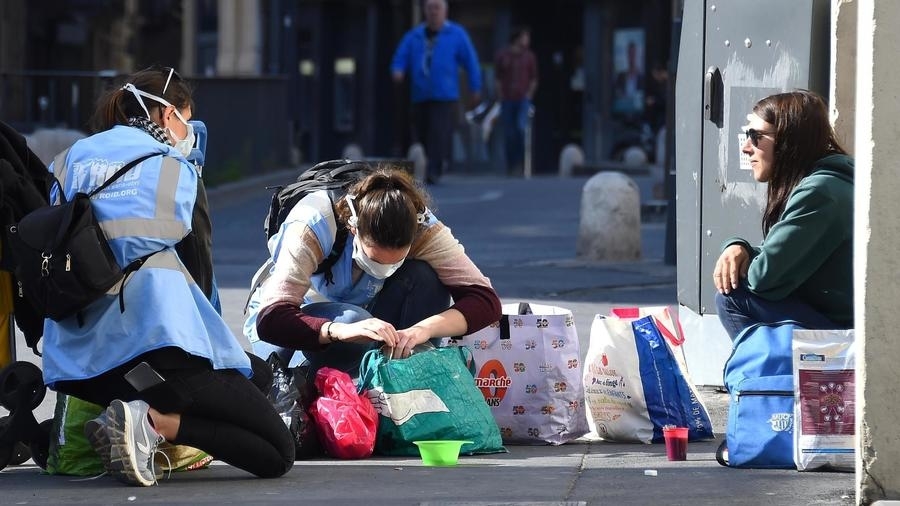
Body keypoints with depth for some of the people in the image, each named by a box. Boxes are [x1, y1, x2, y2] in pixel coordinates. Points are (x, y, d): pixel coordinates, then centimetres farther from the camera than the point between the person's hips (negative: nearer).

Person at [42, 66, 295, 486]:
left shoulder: (70, 160, 20)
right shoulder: (174, 166, 11)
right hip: (157, 338, -6)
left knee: (257, 373, 27)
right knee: (277, 454, 1)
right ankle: (154, 420, -19)